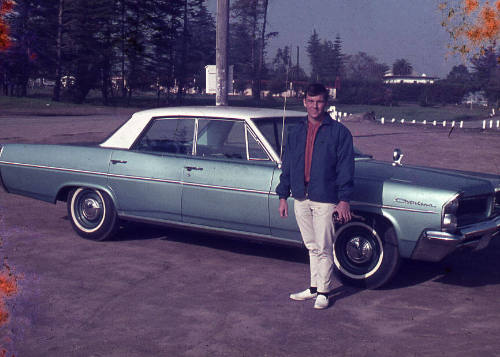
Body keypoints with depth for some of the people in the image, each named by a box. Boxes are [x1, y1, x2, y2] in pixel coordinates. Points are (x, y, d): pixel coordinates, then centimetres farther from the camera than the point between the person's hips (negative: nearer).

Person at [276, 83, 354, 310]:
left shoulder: (339, 132, -2)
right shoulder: (296, 132, 12)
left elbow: (345, 168, -4)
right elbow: (287, 166, 15)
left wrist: (344, 199, -10)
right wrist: (283, 195, 10)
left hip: (325, 200, -5)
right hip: (301, 199, 5)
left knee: (323, 249, -1)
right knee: (312, 247, 14)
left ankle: (323, 292, 11)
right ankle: (314, 288, 25)